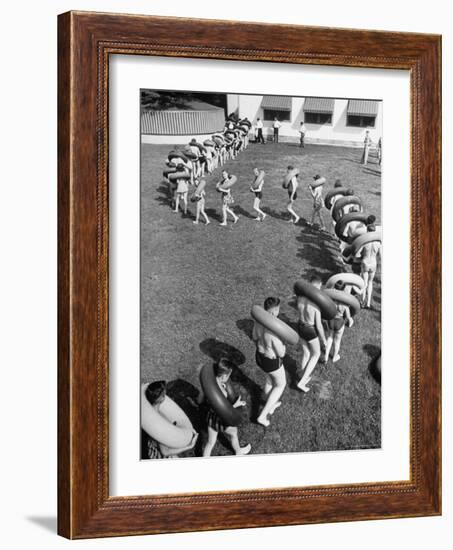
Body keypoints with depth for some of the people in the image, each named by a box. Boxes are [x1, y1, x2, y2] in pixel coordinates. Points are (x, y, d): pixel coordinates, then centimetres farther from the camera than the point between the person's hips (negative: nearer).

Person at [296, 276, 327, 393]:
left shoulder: (299, 297, -15)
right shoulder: (317, 304, -34)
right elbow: (318, 326, -25)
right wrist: (324, 340, -7)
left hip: (301, 328, 5)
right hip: (311, 332, -5)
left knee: (306, 353, 30)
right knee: (316, 354, 23)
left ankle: (305, 377, 49)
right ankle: (302, 382, 24)